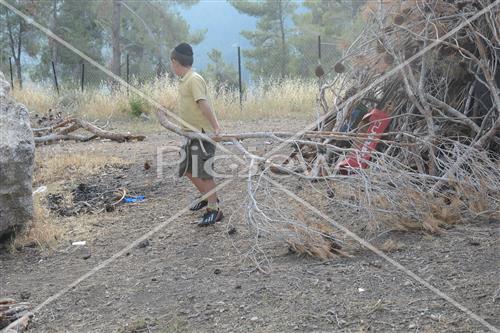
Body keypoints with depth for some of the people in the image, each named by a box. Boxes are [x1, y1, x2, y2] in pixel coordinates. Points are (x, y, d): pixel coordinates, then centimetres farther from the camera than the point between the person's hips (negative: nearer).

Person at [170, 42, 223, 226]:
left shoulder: (194, 80, -18)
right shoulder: (184, 80, 11)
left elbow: (204, 104, -28)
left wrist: (216, 127, -35)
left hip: (203, 133, -10)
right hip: (190, 133, 10)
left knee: (203, 172, -4)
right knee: (187, 170, 17)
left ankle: (214, 210, 7)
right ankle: (207, 196, 37)